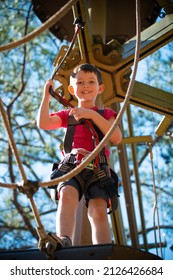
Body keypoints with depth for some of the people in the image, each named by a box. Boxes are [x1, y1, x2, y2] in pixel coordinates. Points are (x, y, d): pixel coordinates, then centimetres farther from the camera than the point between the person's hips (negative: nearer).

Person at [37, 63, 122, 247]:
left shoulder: (105, 114, 22)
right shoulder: (67, 115, 26)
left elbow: (116, 138, 2)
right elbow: (43, 123, 6)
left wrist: (92, 115, -3)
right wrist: (47, 95, 13)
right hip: (71, 165, 1)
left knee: (98, 210, -25)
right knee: (67, 194, -34)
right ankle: (63, 240, -52)